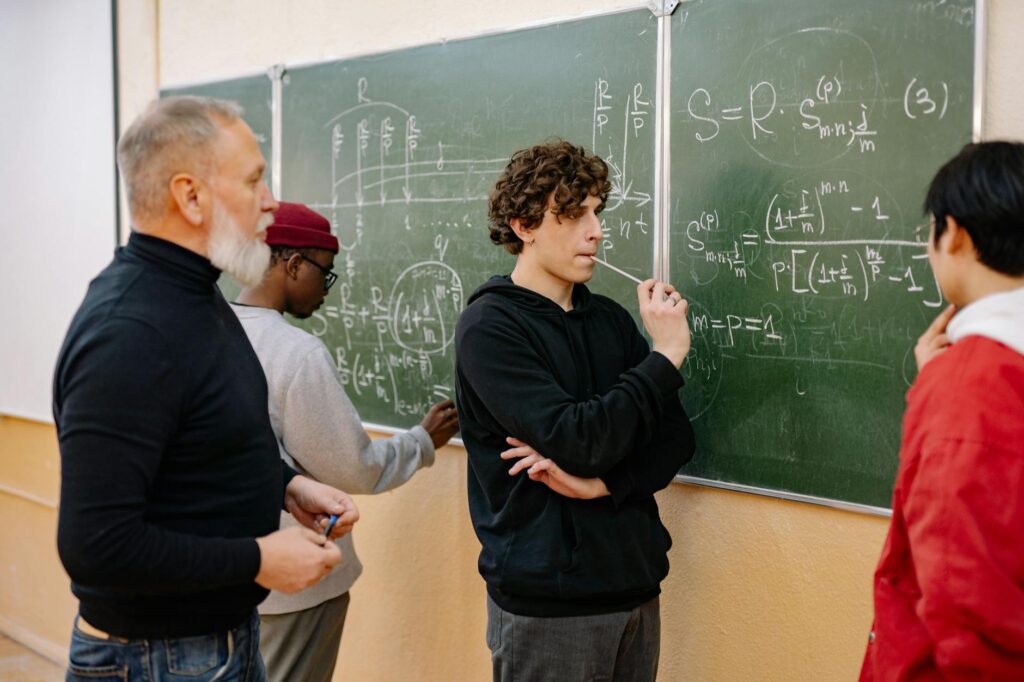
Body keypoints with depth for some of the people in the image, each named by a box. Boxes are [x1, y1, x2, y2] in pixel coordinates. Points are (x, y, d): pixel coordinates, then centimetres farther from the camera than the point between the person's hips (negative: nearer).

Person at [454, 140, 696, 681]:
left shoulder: (609, 318, 8)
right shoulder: (489, 327, -11)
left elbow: (675, 437, 4)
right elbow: (581, 440, -22)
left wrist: (600, 483, -13)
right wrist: (665, 355, -15)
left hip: (635, 582, 6)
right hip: (547, 601, -6)